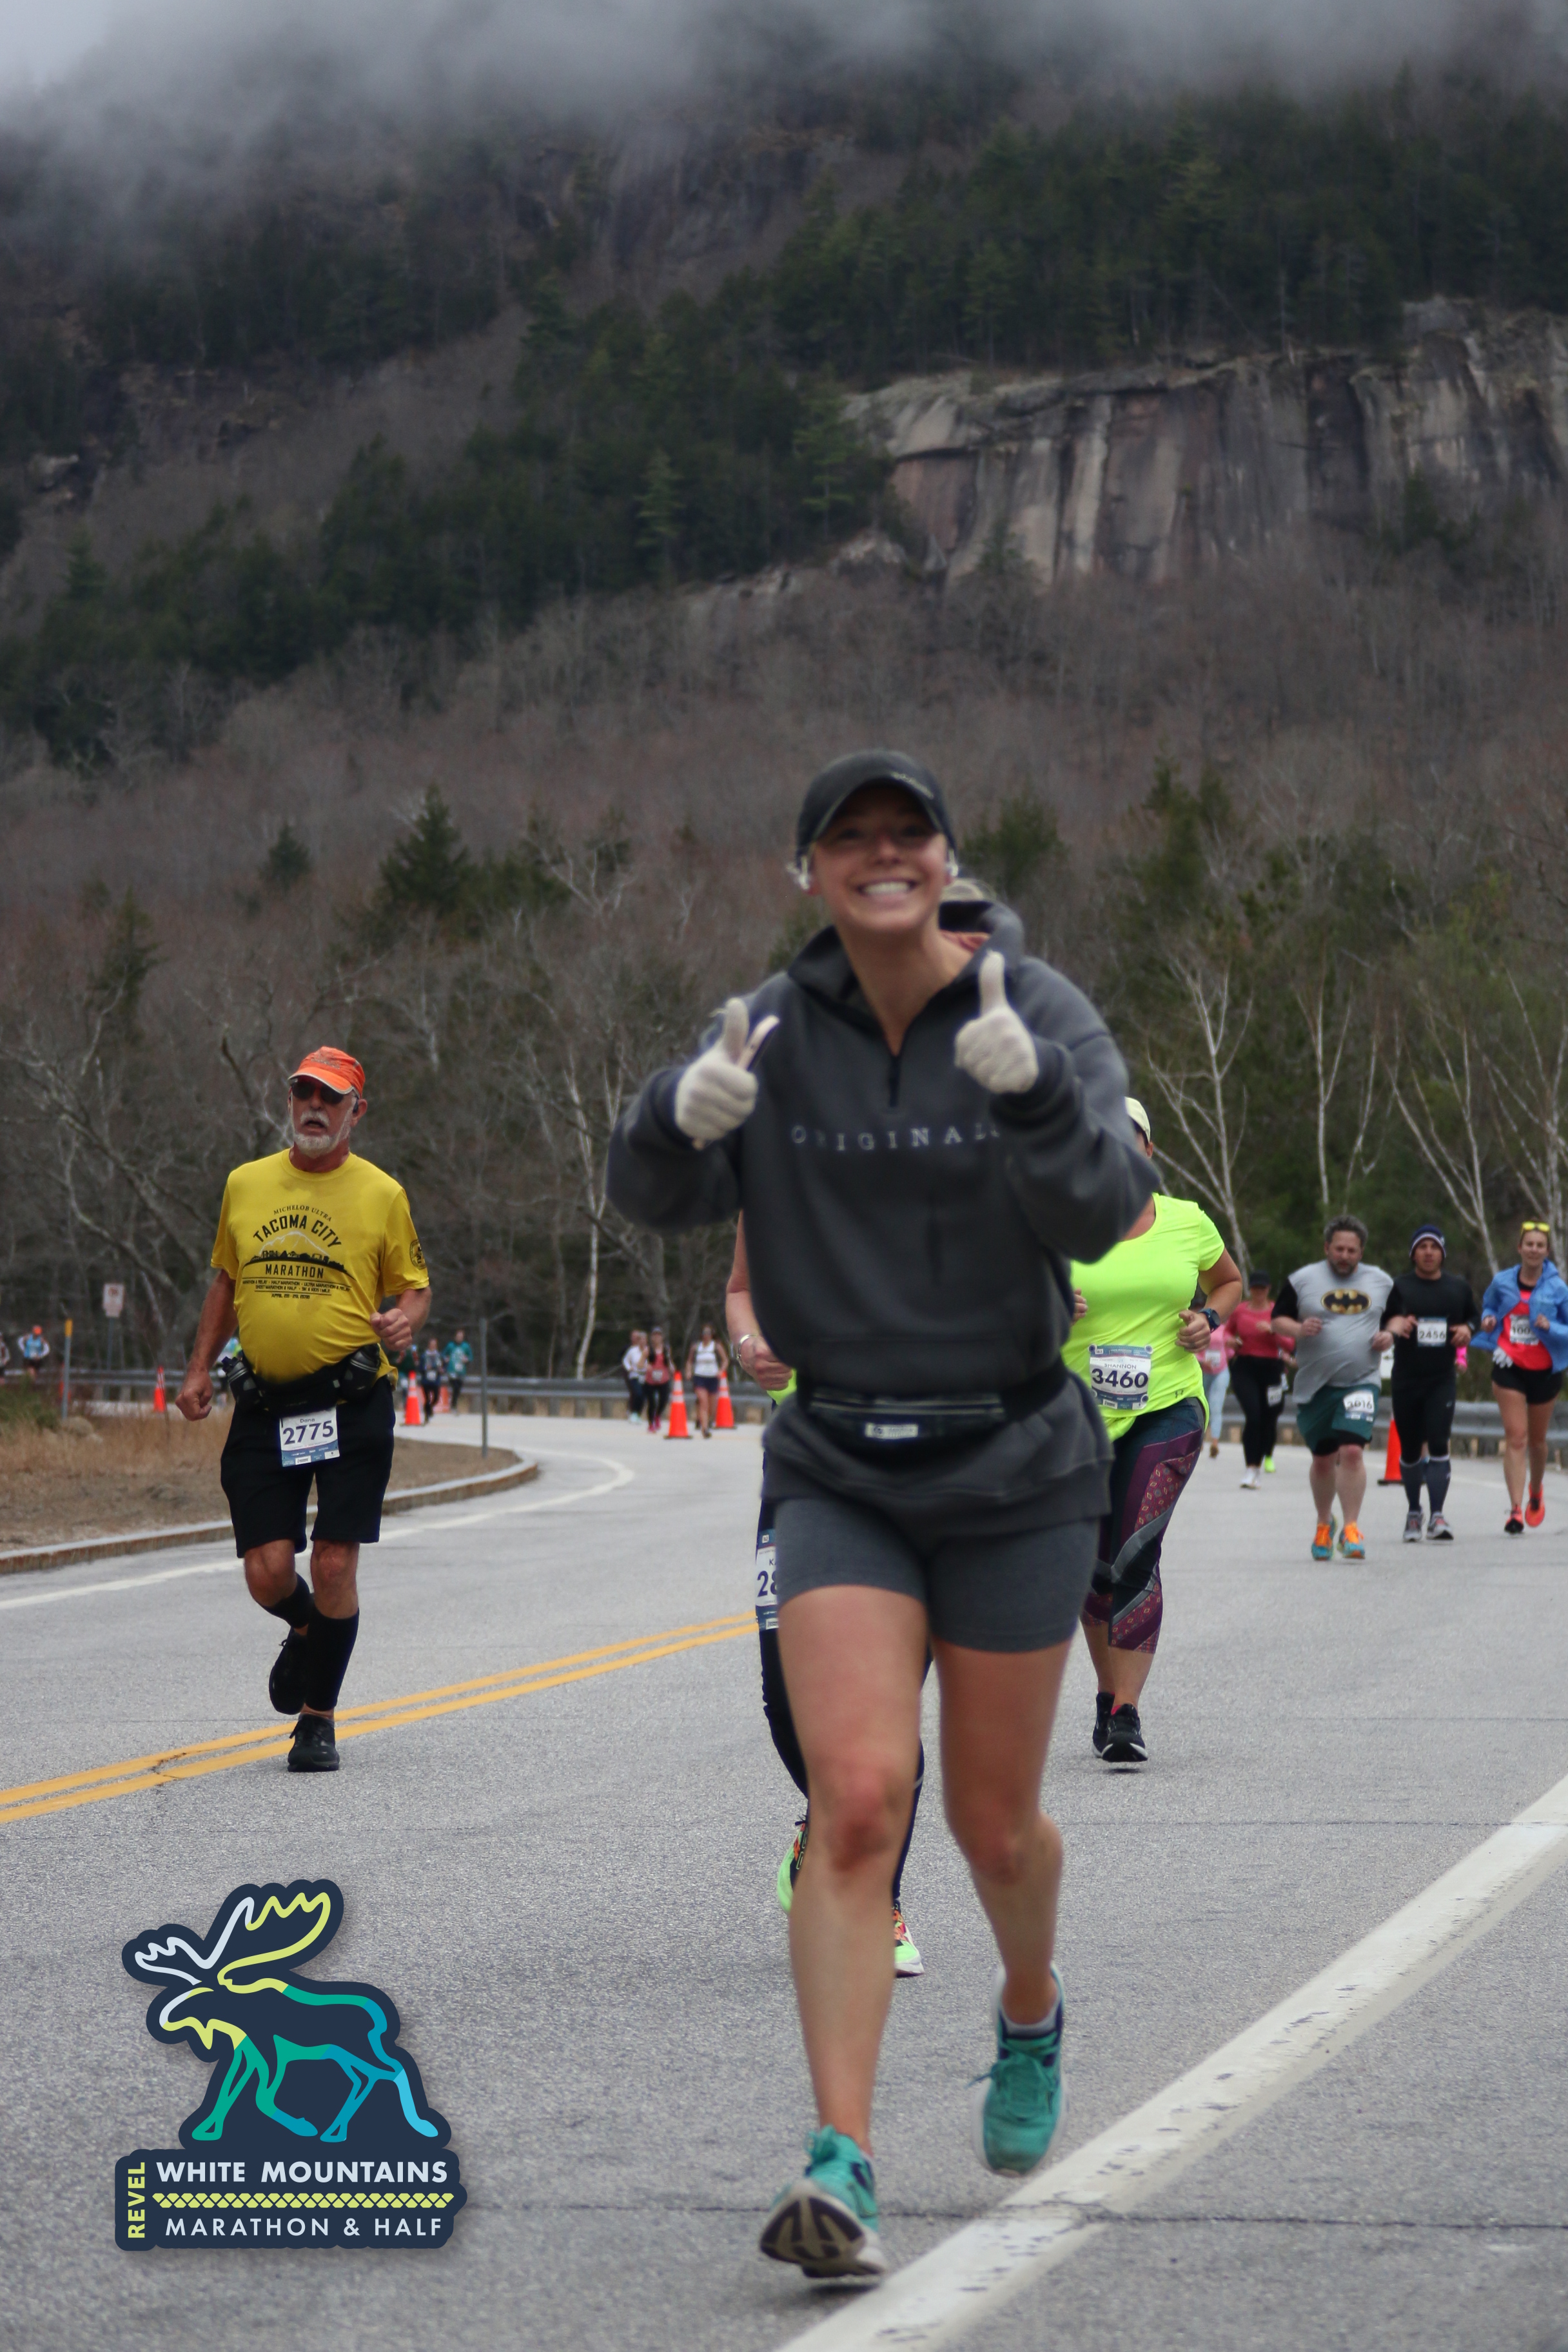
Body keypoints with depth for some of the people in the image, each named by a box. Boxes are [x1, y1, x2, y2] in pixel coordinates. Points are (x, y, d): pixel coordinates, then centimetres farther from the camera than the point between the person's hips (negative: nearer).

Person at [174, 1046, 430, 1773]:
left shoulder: (382, 1194, 3)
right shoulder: (245, 1184, 11)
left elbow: (415, 1286, 7)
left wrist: (406, 1319, -16)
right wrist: (199, 1369, 15)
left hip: (352, 1405, -2)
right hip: (264, 1407, 2)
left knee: (334, 1566, -5)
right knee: (268, 1574, -3)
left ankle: (318, 1720, 11)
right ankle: (307, 1632, 34)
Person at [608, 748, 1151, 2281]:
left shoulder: (1039, 1015, -8)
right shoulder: (776, 1030, -2)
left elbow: (1099, 1214, -20)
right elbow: (657, 1198, -9)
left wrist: (1028, 1088, -39)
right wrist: (690, 1116, -31)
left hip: (1014, 1475, 0)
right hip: (841, 1475, 1)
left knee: (994, 1825, 11)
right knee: (857, 1804, -16)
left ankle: (1029, 2015, 44)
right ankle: (839, 2169, -16)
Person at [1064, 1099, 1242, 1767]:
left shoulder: (1188, 1223, 5)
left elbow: (1229, 1281, 23)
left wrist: (1208, 1320, 3)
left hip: (1167, 1409, -1)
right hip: (1077, 1412, 1)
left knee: (1136, 1556, -15)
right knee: (1094, 1567, 6)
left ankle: (1126, 1714, -14)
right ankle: (1109, 1692, 29)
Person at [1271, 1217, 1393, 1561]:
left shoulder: (1382, 1282, 9)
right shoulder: (1302, 1280, 3)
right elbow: (1277, 1320, 5)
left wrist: (1390, 1336, -2)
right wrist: (1299, 1329, -16)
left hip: (1360, 1381, -1)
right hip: (1315, 1386, 1)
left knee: (1352, 1451, -18)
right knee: (1323, 1458, 9)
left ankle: (1350, 1529, -11)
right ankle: (1324, 1523, 32)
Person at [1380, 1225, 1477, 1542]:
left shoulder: (1459, 1287, 8)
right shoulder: (1399, 1287, 1)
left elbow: (1476, 1316, 21)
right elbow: (1380, 1322, -4)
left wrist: (1468, 1329, -1)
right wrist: (1394, 1325, -27)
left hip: (1442, 1380, 0)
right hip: (1405, 1381, 0)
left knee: (1438, 1444, -15)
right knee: (1410, 1452, 8)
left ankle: (1437, 1517, -18)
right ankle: (1413, 1513, 29)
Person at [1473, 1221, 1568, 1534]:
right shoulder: (1502, 1282, 0)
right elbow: (1488, 1306, 20)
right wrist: (1487, 1320, -2)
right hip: (1509, 1367, 0)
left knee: (1537, 1439, 15)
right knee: (1516, 1437, -11)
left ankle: (1536, 1491, 45)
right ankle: (1516, 1510, -14)